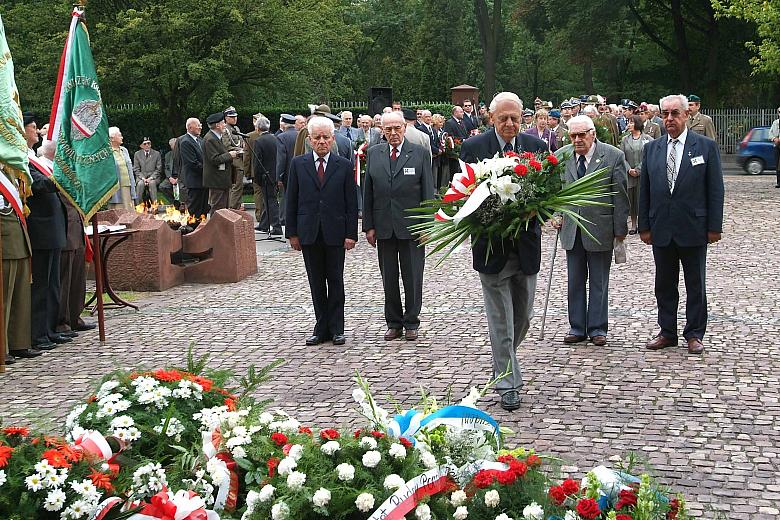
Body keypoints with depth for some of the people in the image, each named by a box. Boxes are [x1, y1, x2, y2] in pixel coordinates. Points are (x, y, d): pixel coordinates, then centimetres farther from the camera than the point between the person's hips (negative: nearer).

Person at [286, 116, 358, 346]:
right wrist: (292, 232, 1)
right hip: (309, 233, 1)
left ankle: (336, 329, 11)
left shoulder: (344, 166, 1)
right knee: (316, 282, 7)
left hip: (335, 232, -1)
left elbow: (351, 203, 1)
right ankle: (321, 328, 14)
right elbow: (292, 200, 6)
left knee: (335, 280, 5)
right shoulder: (298, 164, 4)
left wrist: (351, 234, -5)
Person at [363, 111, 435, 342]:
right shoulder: (373, 154, 7)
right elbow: (368, 192, 8)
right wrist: (369, 225, 3)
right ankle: (394, 323, 19)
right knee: (389, 278, 8)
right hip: (384, 227, 3)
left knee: (412, 277, 4)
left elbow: (428, 192, -2)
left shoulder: (420, 153, -1)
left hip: (411, 225, -2)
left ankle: (411, 323, 15)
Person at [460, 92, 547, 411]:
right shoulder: (473, 148, -4)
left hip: (526, 243, 3)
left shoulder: (537, 147, 3)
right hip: (492, 244, -3)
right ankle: (508, 383, 10)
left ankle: (503, 361, 41)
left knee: (523, 315, 16)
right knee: (501, 319, 2)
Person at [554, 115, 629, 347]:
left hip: (600, 228, -3)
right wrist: (555, 214, 2)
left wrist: (620, 229, -5)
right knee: (575, 281, 9)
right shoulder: (561, 156, 3)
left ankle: (597, 328, 16)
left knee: (599, 282, 7)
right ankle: (577, 327, 18)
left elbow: (620, 195, -5)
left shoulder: (613, 156, -7)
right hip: (571, 228, 3)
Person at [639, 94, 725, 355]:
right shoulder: (651, 149, 6)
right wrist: (644, 226, 4)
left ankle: (694, 335, 15)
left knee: (696, 285, 6)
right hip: (661, 230, 3)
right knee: (664, 284, 10)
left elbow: (715, 189, -3)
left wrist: (714, 227, -7)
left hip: (693, 228, -3)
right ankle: (667, 332, 20)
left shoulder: (706, 146, -3)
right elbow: (644, 191, 8)